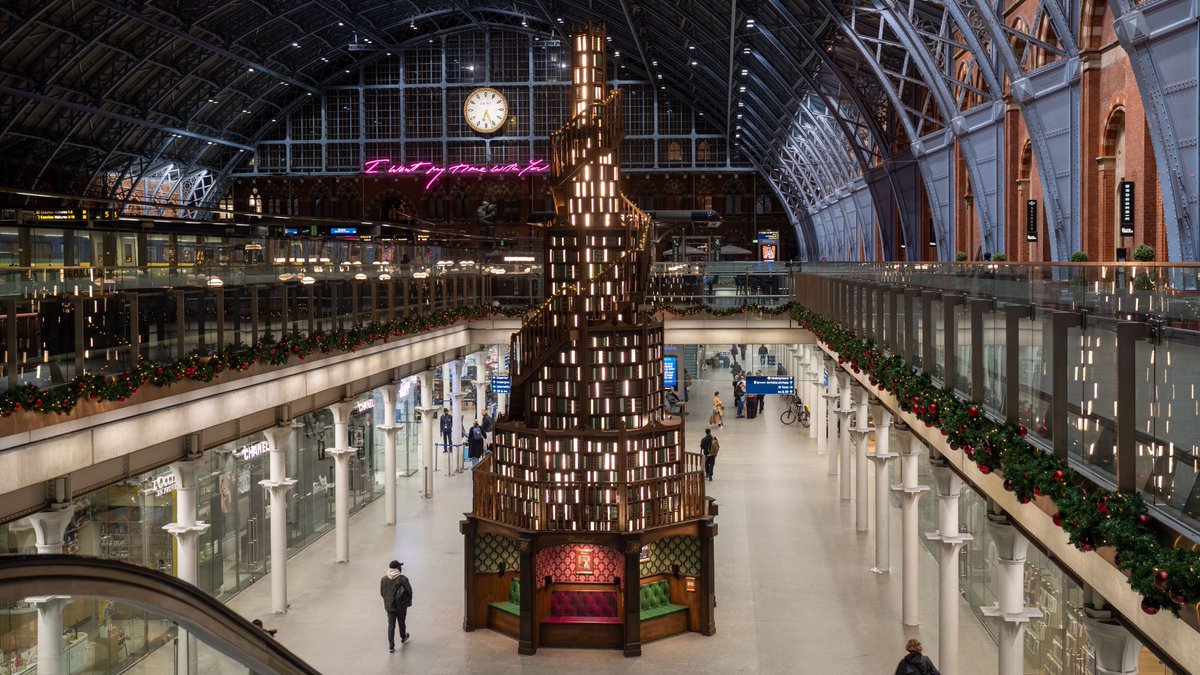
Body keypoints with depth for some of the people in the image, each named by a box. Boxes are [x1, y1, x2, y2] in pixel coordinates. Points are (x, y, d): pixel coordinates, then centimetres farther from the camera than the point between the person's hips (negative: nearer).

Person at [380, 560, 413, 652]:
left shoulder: (384, 579, -5)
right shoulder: (403, 579, -17)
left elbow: (382, 593, 4)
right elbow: (409, 592, -11)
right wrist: (408, 601, 7)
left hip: (389, 606, 2)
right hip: (401, 606, -2)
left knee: (391, 625, 6)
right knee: (401, 622, 21)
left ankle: (391, 646, 1)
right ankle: (403, 637, 45)